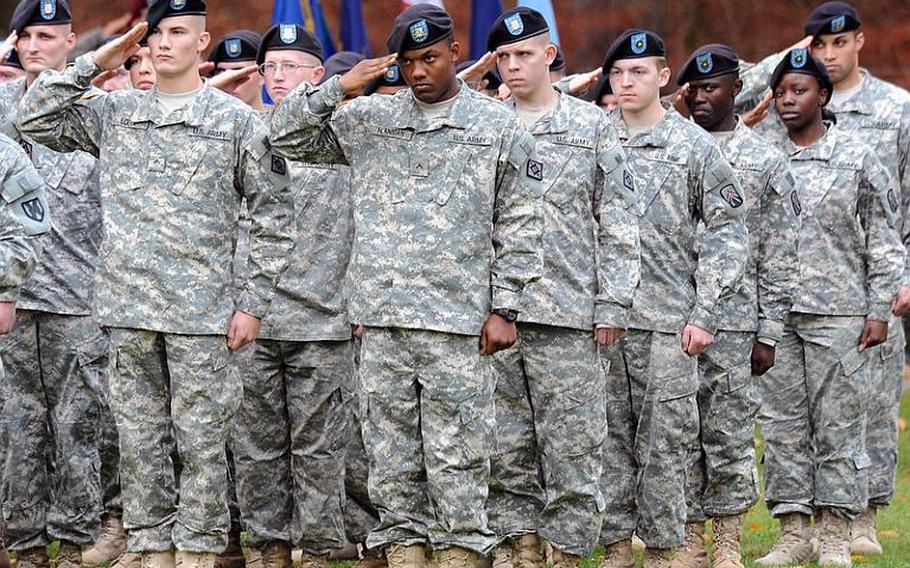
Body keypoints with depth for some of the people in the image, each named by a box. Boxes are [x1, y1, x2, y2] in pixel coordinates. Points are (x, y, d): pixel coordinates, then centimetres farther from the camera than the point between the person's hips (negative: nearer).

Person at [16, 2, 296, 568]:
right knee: (140, 441, 7)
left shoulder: (237, 119, 2)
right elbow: (37, 119, 9)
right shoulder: (115, 112, 12)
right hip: (129, 309, 3)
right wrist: (95, 63, 4)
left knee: (201, 442, -1)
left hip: (202, 311, -3)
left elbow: (274, 213, 3)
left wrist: (254, 302, -3)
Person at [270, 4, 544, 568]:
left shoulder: (500, 126, 4)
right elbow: (288, 134, 11)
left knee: (456, 452, -2)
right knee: (391, 448, 6)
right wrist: (337, 88, -4)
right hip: (383, 319, 3)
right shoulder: (370, 119, 11)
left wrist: (504, 308, -3)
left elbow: (519, 226, 3)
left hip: (459, 320, -3)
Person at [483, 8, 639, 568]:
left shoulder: (592, 125, 7)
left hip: (568, 314, -2)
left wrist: (613, 303, -4)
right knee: (504, 447, 4)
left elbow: (618, 221, 4)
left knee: (572, 444, -4)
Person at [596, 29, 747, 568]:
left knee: (664, 440, 0)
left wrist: (706, 314, -7)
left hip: (669, 322, -3)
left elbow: (727, 234, 0)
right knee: (608, 438, 5)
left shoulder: (696, 146, 1)